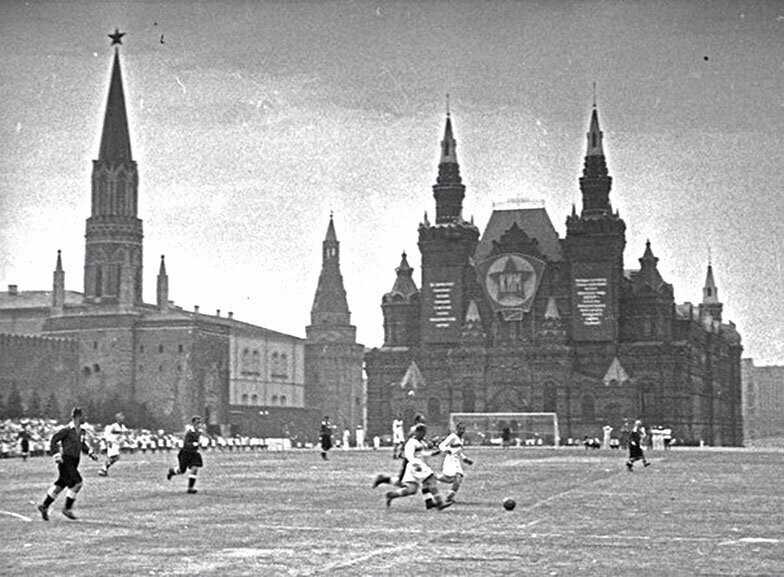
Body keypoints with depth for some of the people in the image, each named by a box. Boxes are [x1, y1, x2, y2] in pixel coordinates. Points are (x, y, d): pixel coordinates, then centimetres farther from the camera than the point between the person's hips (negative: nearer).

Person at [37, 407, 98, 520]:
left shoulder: (81, 431, 11)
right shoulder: (67, 430, -14)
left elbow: (83, 444, 26)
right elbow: (53, 441, -10)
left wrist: (91, 453, 12)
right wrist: (57, 455, -16)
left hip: (74, 462, 8)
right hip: (66, 461, -8)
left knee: (60, 485, 12)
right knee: (77, 483, -14)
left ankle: (44, 506, 24)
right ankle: (67, 509, -2)